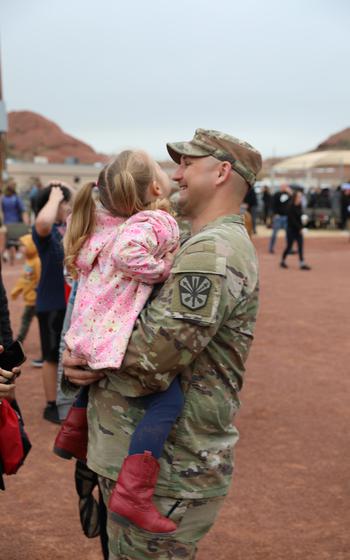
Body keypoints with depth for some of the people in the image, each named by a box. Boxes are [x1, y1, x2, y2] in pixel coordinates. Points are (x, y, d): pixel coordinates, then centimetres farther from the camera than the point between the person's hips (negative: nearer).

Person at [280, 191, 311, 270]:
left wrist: (301, 227, -2)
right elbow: (292, 220, -20)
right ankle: (283, 261, 22)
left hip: (298, 229, 6)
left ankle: (302, 264, 0)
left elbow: (299, 218, 10)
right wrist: (300, 228, -22)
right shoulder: (291, 207, -15)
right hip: (291, 229, -6)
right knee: (289, 246, 3)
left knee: (301, 245, 0)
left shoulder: (299, 206, 6)